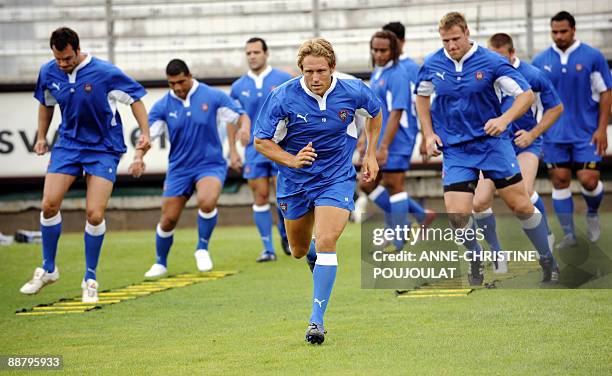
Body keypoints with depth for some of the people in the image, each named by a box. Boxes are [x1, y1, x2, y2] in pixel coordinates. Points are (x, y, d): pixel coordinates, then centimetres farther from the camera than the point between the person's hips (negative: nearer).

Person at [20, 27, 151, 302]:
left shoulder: (105, 73, -18)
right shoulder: (48, 73, -4)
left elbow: (135, 98, -8)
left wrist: (145, 134, -16)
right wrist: (41, 137, 16)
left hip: (104, 148, -4)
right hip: (68, 143, 4)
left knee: (95, 215, -12)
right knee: (49, 204, -8)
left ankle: (90, 279, 6)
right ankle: (48, 269, 12)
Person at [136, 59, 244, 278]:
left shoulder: (213, 97, -7)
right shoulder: (163, 106, -4)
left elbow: (238, 117, 2)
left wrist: (233, 151, -2)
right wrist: (138, 156, -27)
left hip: (211, 164, -2)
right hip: (179, 168, 2)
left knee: (207, 202, -31)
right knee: (168, 220, 1)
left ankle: (202, 248, -6)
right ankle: (160, 264, 27)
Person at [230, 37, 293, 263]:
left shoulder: (284, 80, -1)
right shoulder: (238, 87, 6)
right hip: (254, 150, 2)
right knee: (260, 197, -1)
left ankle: (286, 236, 20)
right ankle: (268, 248, 3)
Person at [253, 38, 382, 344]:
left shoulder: (352, 91, -14)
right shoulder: (282, 97, -19)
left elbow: (375, 112, 11)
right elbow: (261, 141, -11)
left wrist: (371, 153, 8)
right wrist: (292, 160, -27)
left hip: (337, 178, -2)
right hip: (295, 181, 2)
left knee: (326, 243, -21)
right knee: (299, 251, 17)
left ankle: (317, 319, -18)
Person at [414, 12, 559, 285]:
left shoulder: (491, 62, -10)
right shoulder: (432, 66, 0)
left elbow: (526, 94, -9)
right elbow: (421, 96, 19)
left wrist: (504, 119, -26)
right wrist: (429, 134, 9)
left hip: (493, 143, -2)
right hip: (455, 149, 2)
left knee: (521, 206, -2)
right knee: (457, 214, -12)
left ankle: (548, 262, 16)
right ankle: (475, 259, 16)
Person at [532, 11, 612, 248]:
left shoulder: (593, 57, -5)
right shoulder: (541, 61, 3)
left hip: (586, 134, -2)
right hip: (555, 134, 2)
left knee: (589, 181, -8)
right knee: (560, 181, 1)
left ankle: (592, 214, 24)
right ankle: (568, 234, 11)